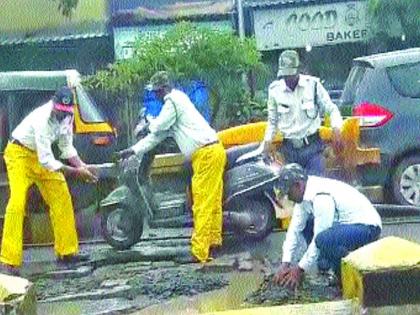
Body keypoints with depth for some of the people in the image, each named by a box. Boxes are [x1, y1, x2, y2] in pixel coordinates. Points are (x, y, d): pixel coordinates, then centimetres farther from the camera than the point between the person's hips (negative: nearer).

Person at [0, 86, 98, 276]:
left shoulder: (66, 116, -11)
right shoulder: (42, 120, -34)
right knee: (17, 202, -21)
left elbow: (66, 147, 1)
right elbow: (46, 161, -33)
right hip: (20, 154, -8)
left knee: (62, 198, 5)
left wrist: (82, 167, -14)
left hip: (42, 154, 8)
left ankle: (66, 252, 15)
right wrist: (75, 172, -32)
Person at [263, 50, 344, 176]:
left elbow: (331, 109, 2)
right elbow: (272, 121, 16)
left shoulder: (312, 84, -3)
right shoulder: (275, 89, 3)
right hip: (289, 149, 2)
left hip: (312, 146, -2)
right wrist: (267, 141, 3)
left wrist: (336, 130, -15)